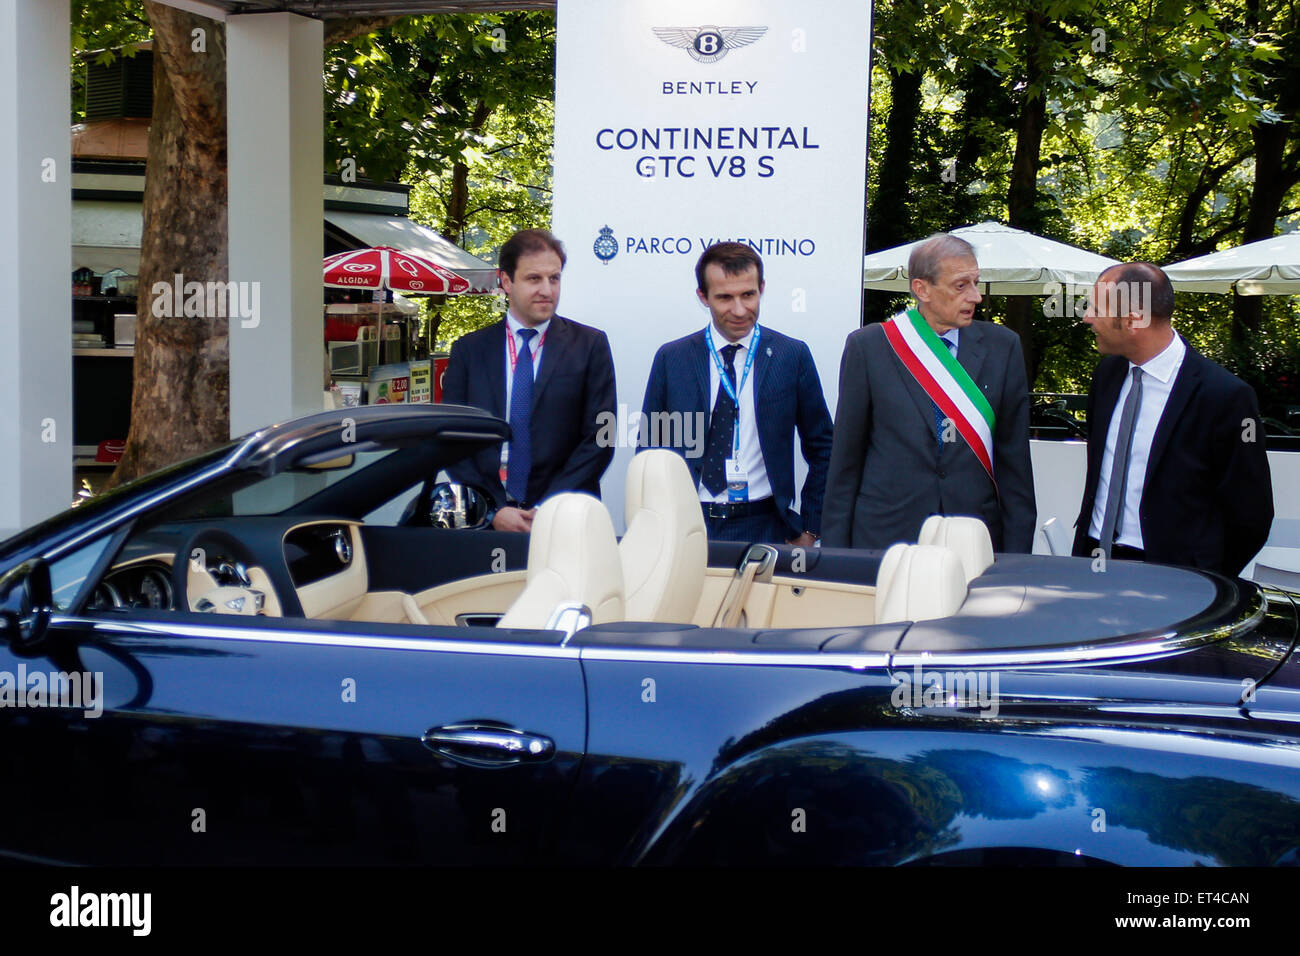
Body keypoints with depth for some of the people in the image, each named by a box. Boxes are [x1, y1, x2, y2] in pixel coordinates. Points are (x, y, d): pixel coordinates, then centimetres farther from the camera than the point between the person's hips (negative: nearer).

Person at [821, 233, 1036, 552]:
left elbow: (1014, 457, 6)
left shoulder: (1002, 347, 6)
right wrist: (835, 548, 1)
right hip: (885, 535, -1)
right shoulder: (867, 346, 1)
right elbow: (846, 457, 4)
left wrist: (1017, 557, 3)